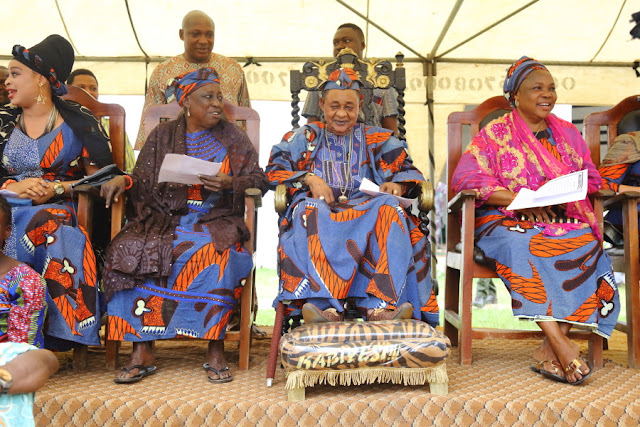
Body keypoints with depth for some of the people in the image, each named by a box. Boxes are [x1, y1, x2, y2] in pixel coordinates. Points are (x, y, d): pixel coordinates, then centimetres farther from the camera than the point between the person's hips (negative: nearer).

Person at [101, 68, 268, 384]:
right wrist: (123, 180, -9)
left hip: (216, 219, -1)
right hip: (166, 217, 2)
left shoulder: (233, 137, 12)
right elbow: (143, 180, 13)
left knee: (215, 253, -36)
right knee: (130, 249, -28)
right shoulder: (162, 136, 15)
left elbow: (258, 179, 6)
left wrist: (230, 184, -13)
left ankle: (215, 349, -25)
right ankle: (141, 351, -23)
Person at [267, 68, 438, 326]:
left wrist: (398, 185, -8)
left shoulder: (376, 139, 25)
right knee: (310, 210, -36)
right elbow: (275, 168, 11)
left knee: (389, 208, -34)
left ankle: (380, 304, -44)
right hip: (322, 210, 0)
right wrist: (309, 179, -8)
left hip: (366, 209, 1)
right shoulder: (306, 137, 23)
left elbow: (408, 170, 17)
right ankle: (326, 305, -49)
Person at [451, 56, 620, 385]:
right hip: (506, 222, -3)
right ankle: (562, 344, -41)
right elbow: (465, 176, -8)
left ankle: (550, 348, -32)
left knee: (587, 245, -30)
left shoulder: (568, 133, 20)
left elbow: (590, 178, 16)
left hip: (563, 222, 4)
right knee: (519, 247, -38)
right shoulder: (494, 134, 7)